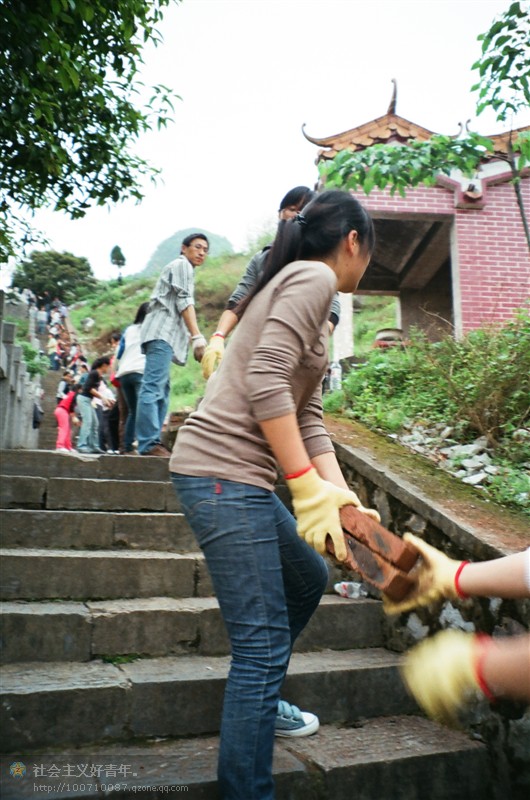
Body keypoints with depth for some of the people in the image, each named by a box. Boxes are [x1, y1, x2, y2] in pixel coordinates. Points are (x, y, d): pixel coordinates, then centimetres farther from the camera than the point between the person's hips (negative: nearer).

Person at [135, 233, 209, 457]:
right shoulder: (182, 264, 3)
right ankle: (149, 443, -24)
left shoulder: (181, 268, 33)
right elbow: (184, 302, -9)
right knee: (153, 387, -18)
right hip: (162, 332, -11)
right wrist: (198, 337, -17)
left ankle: (151, 442, 5)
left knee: (160, 389, 6)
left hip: (163, 333, 11)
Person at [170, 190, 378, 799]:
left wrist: (342, 496, 4)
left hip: (240, 479, 11)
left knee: (308, 577, 24)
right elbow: (265, 381, -21)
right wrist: (309, 486, -19)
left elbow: (307, 416, 14)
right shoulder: (314, 276, -7)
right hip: (223, 472, -11)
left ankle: (260, 702, 42)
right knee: (264, 643, -6)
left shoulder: (300, 287, 22)